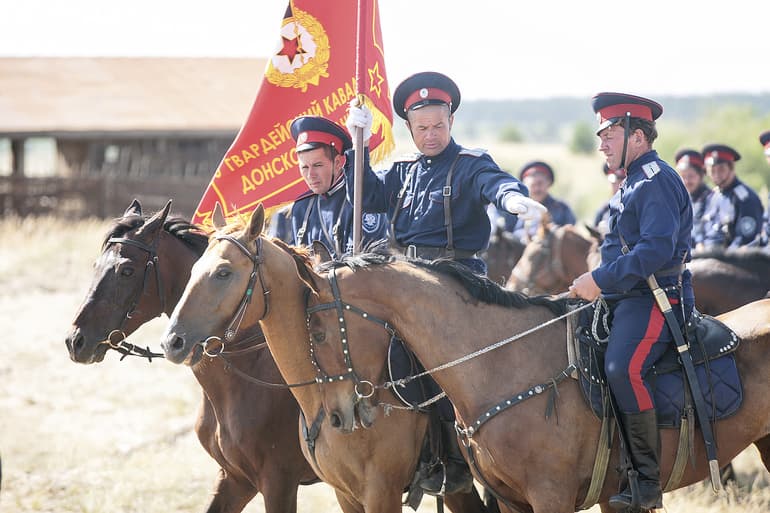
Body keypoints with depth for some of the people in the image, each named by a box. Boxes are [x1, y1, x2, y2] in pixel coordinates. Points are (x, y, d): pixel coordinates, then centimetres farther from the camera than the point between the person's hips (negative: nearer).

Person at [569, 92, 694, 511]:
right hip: (627, 300, 11)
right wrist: (594, 284, 17)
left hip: (657, 299, -11)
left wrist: (600, 280, -23)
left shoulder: (657, 182, -12)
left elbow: (656, 250, -25)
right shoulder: (633, 183, 21)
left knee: (622, 367, -31)